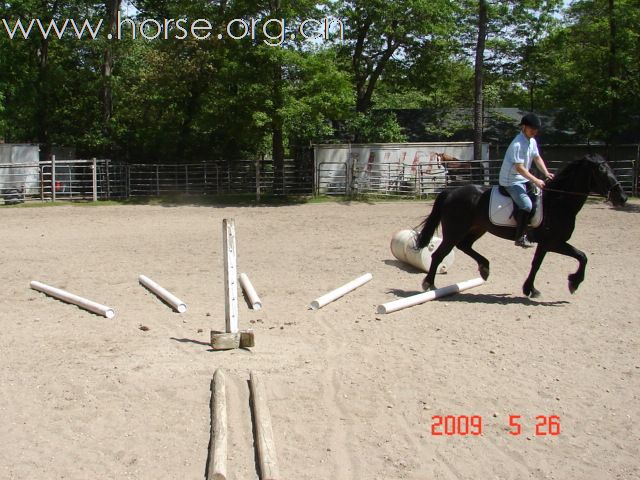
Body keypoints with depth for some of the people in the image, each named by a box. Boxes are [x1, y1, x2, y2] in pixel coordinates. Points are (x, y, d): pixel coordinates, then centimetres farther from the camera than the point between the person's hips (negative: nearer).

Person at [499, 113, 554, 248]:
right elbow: (519, 168, -26)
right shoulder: (517, 144, -23)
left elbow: (537, 158, 12)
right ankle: (520, 237, -17)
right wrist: (536, 181, -27)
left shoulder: (532, 141, 6)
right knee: (527, 205, -25)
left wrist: (546, 173, -4)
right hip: (511, 181, -10)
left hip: (524, 179, 10)